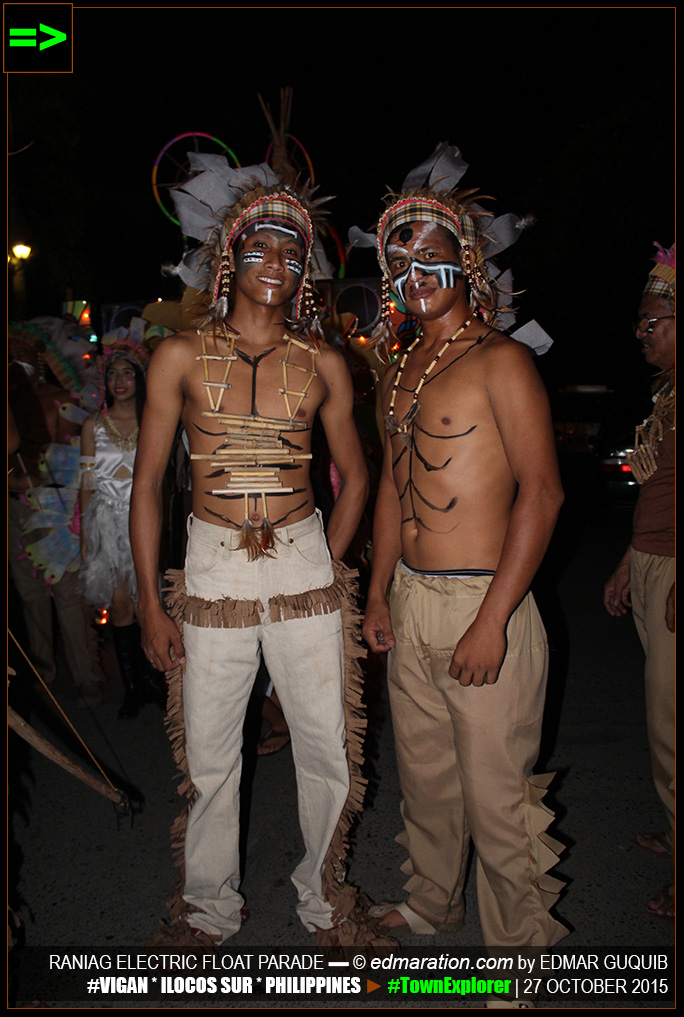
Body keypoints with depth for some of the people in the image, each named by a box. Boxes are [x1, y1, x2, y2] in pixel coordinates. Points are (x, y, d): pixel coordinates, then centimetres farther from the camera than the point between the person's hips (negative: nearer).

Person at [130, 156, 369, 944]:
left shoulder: (322, 364, 4)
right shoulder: (181, 356, 1)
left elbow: (354, 475, 13)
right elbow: (146, 483, 1)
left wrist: (327, 567, 6)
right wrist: (149, 602, -2)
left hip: (305, 567, 1)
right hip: (213, 570, -1)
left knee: (329, 751, 7)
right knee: (210, 758, 9)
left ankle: (321, 895, 33)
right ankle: (211, 908, 34)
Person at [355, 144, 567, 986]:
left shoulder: (500, 361, -9)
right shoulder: (403, 369, 14)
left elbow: (541, 491, -15)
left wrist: (492, 621, -20)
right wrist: (378, 594, 14)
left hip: (483, 602, -7)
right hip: (410, 601, 7)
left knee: (496, 791, 4)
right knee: (424, 769, 20)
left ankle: (521, 947, 26)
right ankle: (432, 902, 43)